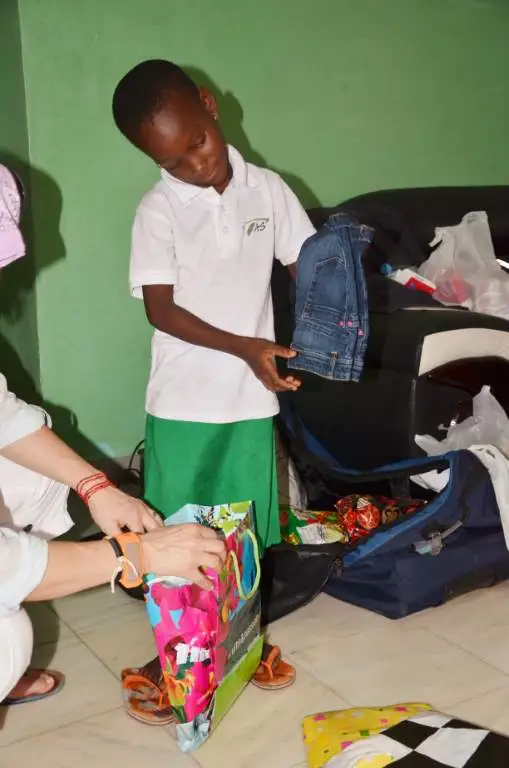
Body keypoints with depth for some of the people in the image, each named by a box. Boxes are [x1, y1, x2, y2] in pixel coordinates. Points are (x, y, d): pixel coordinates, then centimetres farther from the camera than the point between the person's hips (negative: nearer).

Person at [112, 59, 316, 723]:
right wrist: (243, 346, -21)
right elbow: (161, 309, -12)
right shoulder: (159, 211, -8)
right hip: (184, 399, -2)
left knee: (247, 527, 13)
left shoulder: (268, 190, -1)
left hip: (251, 396, 2)